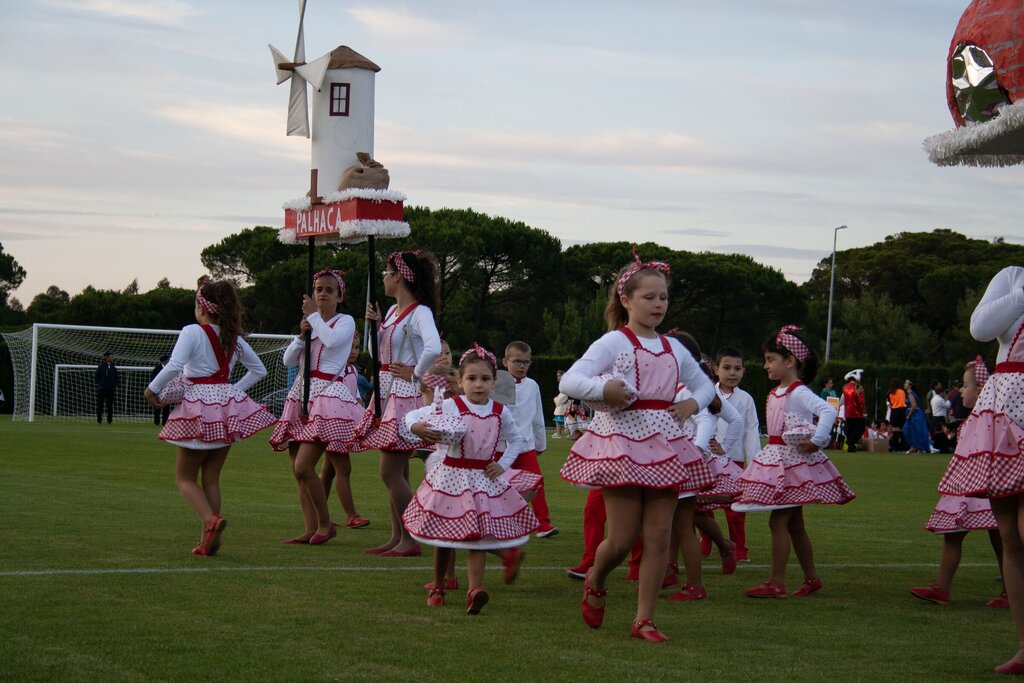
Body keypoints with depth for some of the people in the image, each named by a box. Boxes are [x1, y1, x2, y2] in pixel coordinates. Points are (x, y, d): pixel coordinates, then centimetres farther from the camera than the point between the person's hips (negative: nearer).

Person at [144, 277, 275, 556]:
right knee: (212, 478, 12)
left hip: (199, 406, -5)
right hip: (229, 406, 5)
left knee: (184, 476, 5)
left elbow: (174, 366, -21)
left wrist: (152, 389, -8)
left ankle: (211, 518, -21)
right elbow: (259, 370, 18)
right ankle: (210, 539, 7)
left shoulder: (192, 332, -9)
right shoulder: (234, 338, 10)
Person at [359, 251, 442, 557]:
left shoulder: (419, 313, -14)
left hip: (406, 394, -9)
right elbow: (377, 353, 19)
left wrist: (415, 373, -19)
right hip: (388, 394, 9)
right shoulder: (393, 311, 14)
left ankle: (411, 540, -4)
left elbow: (434, 349, -32)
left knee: (390, 471, -10)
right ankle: (397, 538, 16)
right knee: (395, 471, 11)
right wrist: (375, 324, 6)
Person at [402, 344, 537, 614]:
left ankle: (475, 589, -18)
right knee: (444, 535, 9)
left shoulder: (500, 412, 0)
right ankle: (438, 587, 25)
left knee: (479, 536, -9)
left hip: (484, 478, 2)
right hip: (451, 477, -2)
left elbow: (515, 440, 17)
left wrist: (503, 465, 2)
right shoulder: (450, 407, -10)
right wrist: (416, 427, -34)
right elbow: (412, 415, -11)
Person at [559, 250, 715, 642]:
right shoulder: (613, 342, -3)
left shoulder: (673, 349, 15)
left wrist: (692, 404, 8)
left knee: (659, 536, 1)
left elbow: (705, 385, 29)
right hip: (622, 440, -5)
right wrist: (603, 390, -29)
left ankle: (644, 620, 8)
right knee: (622, 538, -4)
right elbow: (570, 381, -12)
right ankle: (594, 584, 28)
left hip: (664, 444, 5)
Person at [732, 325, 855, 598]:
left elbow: (828, 411, -28)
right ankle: (812, 578, 22)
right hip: (775, 458, 9)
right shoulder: (774, 394, 12)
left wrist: (816, 442, -26)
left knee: (778, 521, -8)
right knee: (794, 523, 13)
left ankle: (776, 583, -4)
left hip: (793, 460, -9)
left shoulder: (799, 393, -15)